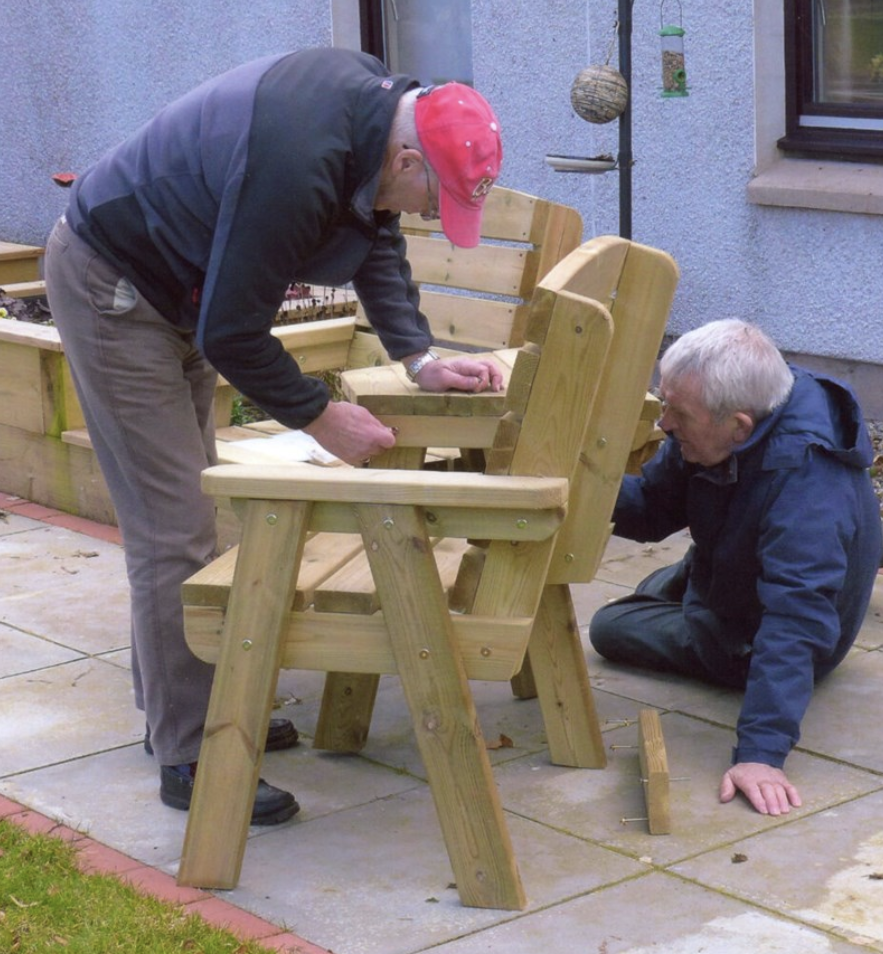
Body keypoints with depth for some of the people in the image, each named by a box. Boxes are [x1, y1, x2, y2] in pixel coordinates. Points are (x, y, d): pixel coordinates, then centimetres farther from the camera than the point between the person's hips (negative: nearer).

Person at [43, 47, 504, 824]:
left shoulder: (377, 99, -9)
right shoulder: (298, 167, -37)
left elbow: (378, 246, 4)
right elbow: (230, 334, -29)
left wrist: (419, 359, -6)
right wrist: (320, 418, -17)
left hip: (176, 286, 10)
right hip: (111, 288, -10)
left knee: (187, 513, 17)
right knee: (174, 533, -9)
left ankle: (181, 705, 30)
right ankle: (190, 759, -3)